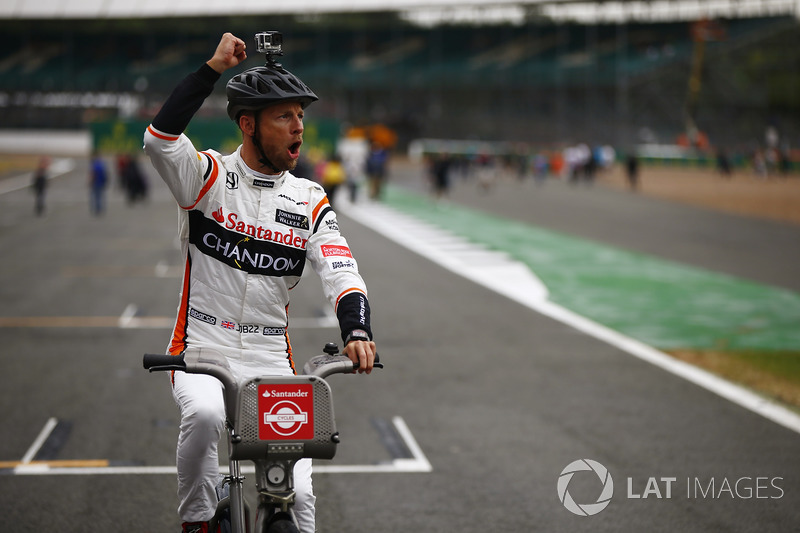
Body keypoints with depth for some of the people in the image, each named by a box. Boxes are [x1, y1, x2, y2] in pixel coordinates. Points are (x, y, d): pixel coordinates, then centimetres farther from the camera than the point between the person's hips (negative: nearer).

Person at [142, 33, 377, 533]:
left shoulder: (309, 200, 6)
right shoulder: (210, 177, -3)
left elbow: (342, 272, -6)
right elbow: (160, 139, -24)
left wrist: (357, 331, -26)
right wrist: (214, 67, -25)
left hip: (272, 360, 3)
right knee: (205, 414, -35)